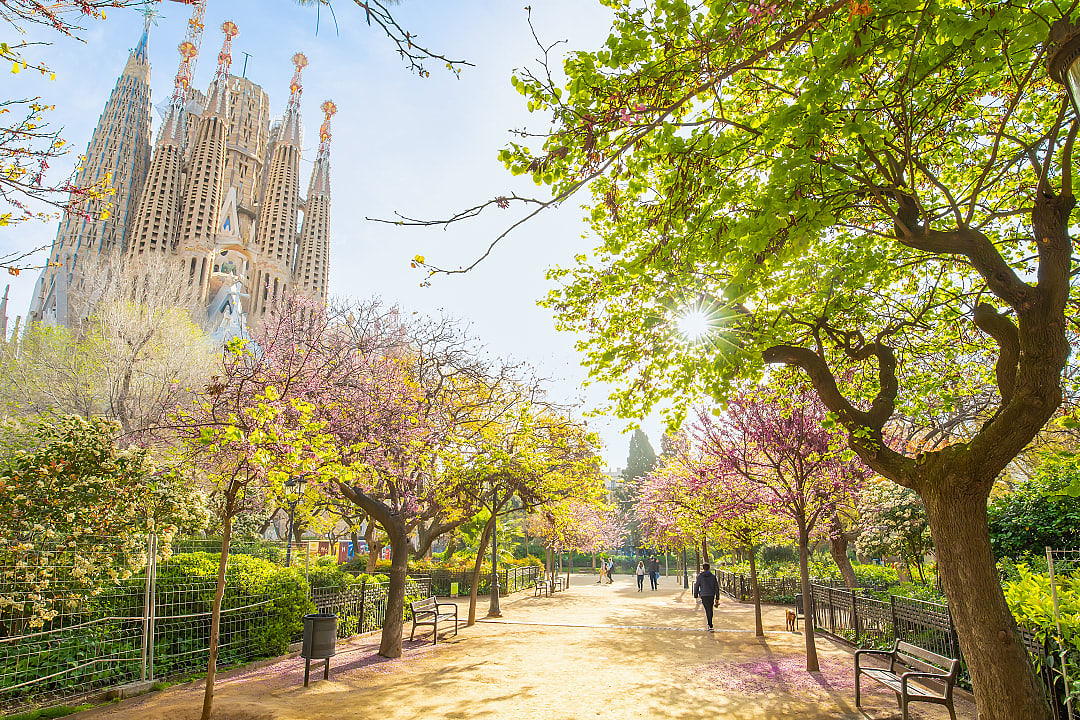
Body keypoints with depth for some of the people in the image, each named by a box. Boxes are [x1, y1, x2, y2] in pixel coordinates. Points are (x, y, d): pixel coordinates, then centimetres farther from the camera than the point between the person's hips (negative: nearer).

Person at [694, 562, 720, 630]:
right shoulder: (713, 576, 4)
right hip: (711, 595, 3)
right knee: (710, 609, 18)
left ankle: (710, 625, -7)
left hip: (704, 595, -3)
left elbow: (696, 586, 1)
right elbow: (716, 587, 4)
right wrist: (717, 598, 8)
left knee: (708, 610, -1)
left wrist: (696, 595, 12)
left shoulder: (700, 576, -2)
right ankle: (709, 623, 28)